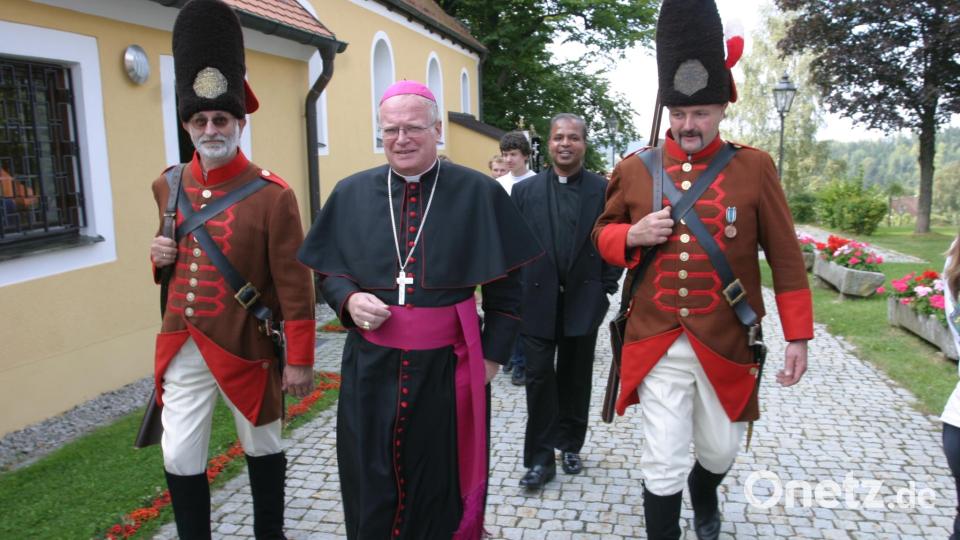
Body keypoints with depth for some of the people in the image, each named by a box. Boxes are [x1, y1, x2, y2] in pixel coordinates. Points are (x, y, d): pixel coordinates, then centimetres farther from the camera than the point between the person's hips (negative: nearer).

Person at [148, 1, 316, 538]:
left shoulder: (273, 195, -13)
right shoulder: (168, 186, 4)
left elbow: (294, 285, -12)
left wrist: (300, 360, -12)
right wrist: (160, 254, -3)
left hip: (245, 348, -4)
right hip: (182, 347, 4)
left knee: (263, 448, 15)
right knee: (180, 458, 8)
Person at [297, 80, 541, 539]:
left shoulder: (479, 193, -3)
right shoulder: (351, 193, 3)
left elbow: (506, 287, 1)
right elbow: (328, 273, 10)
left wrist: (493, 356, -3)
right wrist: (349, 300, -11)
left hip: (448, 368, -1)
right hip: (370, 368, 2)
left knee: (441, 489, 14)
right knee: (371, 490, 13)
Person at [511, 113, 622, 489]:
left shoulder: (604, 190, 1)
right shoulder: (524, 190, 4)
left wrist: (606, 288, -4)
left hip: (583, 300, 0)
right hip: (537, 300, 0)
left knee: (576, 377, 12)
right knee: (539, 377, 1)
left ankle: (570, 445, 29)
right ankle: (540, 458, 10)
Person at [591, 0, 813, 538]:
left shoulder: (755, 168, -3)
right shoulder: (635, 169, -1)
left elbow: (786, 258, 0)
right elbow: (603, 235, 10)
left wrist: (797, 336, -2)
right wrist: (633, 236, -13)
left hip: (726, 345, 1)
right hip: (656, 345, 0)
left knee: (721, 450, 20)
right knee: (662, 469, 2)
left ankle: (705, 494, 55)